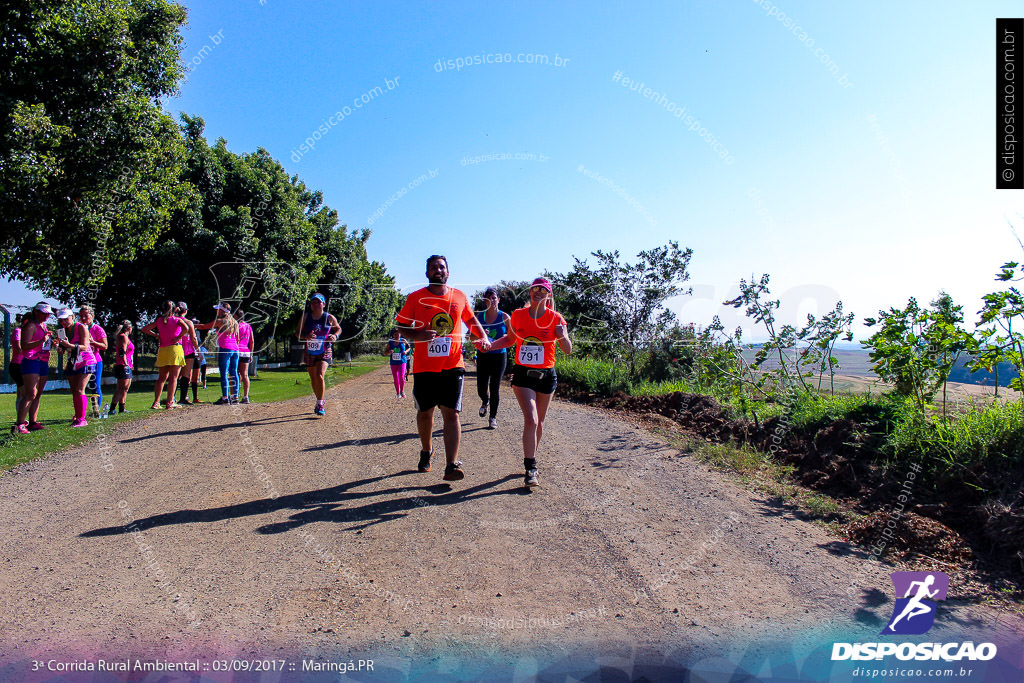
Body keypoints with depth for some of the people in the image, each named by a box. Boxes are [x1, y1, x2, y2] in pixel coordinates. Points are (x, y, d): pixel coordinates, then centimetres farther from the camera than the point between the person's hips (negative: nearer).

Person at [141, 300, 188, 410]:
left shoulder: (159, 320, 10)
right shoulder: (177, 319, -1)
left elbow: (145, 329, 13)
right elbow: (185, 328, -20)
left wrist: (157, 335, 14)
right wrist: (178, 338, -9)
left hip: (163, 350, 4)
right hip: (175, 348, -4)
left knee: (161, 378, 12)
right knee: (173, 377, -2)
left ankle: (156, 402, 10)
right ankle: (170, 403, -6)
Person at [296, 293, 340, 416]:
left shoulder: (329, 318, -2)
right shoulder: (305, 317, 0)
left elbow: (338, 329, 14)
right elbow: (297, 332, 2)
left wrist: (335, 336, -8)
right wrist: (306, 336, -19)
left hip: (324, 352, -3)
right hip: (309, 352, 3)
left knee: (320, 375, -21)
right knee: (313, 379, 12)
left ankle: (320, 404, -14)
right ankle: (321, 401, 33)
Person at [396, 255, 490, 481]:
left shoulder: (459, 297, 8)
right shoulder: (416, 297, 2)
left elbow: (471, 320, 23)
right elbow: (401, 328, 4)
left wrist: (483, 338, 5)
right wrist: (418, 335, -16)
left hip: (452, 366, 0)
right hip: (424, 367, 0)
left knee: (451, 414, -8)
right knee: (424, 412, 13)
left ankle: (451, 465, -10)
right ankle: (426, 451, 38)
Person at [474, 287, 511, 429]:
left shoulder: (504, 317, 0)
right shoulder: (479, 316, 4)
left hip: (499, 356, -2)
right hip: (483, 356, 2)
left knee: (494, 389, -2)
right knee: (481, 390, 1)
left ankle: (493, 417, 14)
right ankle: (485, 402, 37)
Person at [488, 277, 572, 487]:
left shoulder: (555, 318, -3)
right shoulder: (518, 315, 0)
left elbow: (568, 350, -2)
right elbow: (510, 339, 16)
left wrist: (562, 337, -24)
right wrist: (489, 345, -1)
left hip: (546, 375, 1)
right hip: (523, 374, -1)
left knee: (538, 423, 12)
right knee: (531, 420, -16)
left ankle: (530, 458, 34)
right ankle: (530, 469, -10)